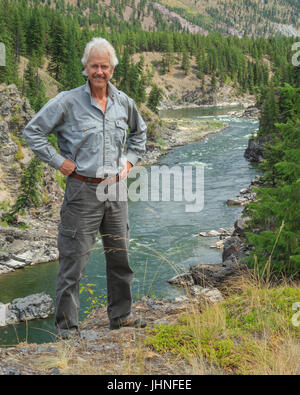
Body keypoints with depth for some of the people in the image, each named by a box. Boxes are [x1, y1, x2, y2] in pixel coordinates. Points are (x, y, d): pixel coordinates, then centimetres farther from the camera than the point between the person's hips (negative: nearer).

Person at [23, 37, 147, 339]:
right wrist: (58, 161, -8)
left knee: (120, 256, 14)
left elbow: (139, 130, 28)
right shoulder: (68, 102, -7)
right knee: (74, 259, -2)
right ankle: (66, 324, 9)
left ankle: (120, 315, 30)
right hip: (83, 190, -5)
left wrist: (131, 159, 15)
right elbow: (32, 132, -5)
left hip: (116, 189, 5)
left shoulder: (123, 102, 8)